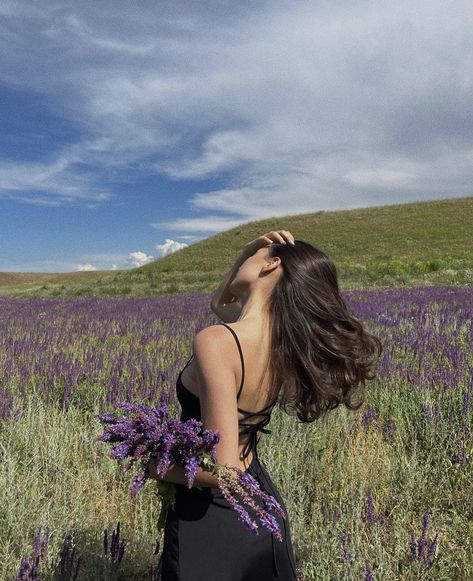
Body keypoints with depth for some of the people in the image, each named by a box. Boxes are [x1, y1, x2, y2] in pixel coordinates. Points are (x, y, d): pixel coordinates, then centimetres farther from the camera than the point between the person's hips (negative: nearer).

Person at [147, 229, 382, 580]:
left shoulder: (215, 341, -29)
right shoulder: (285, 341, -6)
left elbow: (222, 468, -31)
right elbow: (220, 304, 13)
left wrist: (157, 467, -13)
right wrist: (246, 254, -2)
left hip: (208, 519, -6)